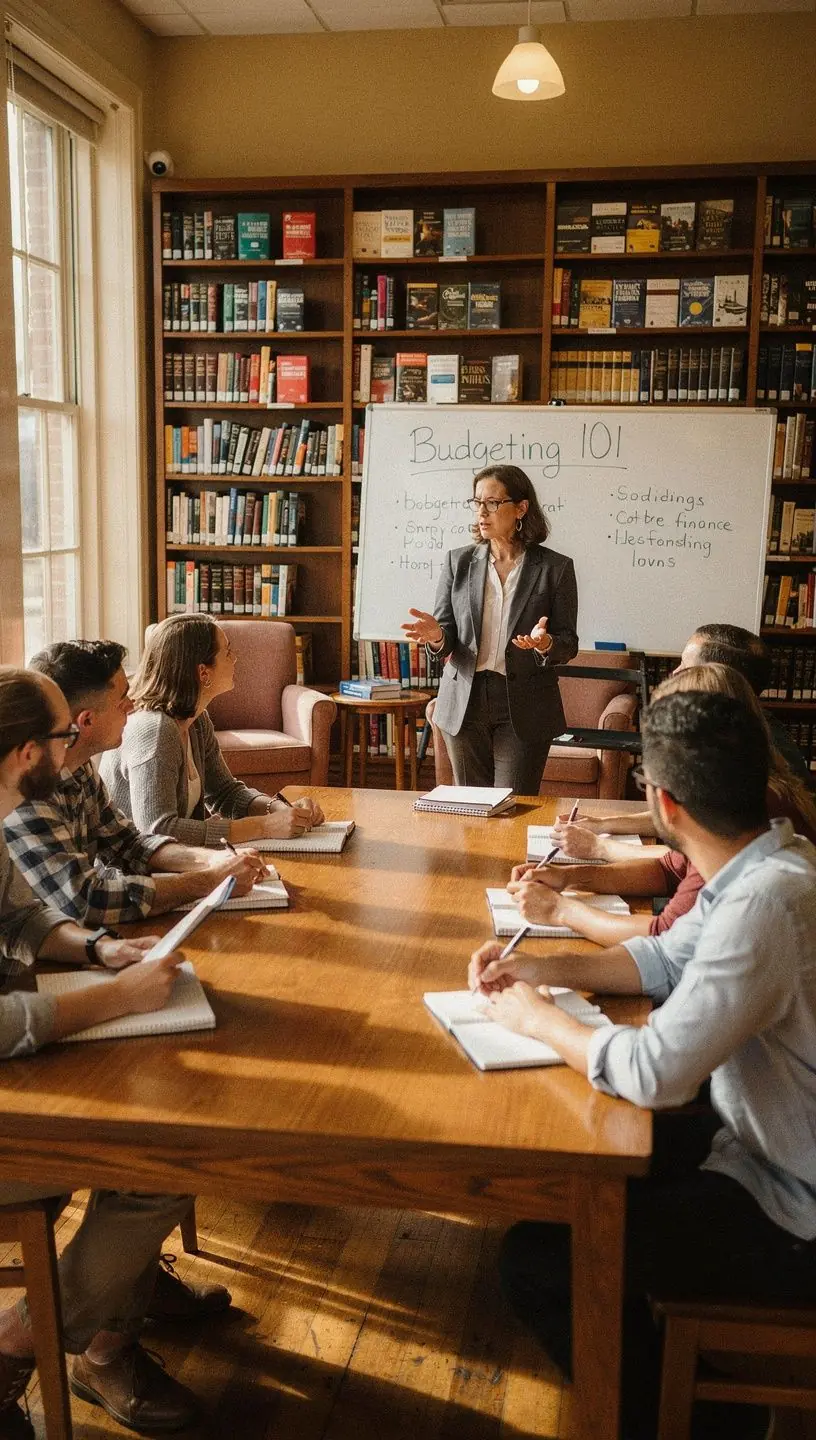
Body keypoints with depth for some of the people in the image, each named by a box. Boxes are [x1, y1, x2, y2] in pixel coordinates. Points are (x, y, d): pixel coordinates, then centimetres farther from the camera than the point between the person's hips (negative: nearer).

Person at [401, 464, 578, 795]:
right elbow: (447, 634, 6)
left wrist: (545, 644, -22)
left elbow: (568, 645, 0)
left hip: (524, 709, -2)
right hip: (464, 704, 3)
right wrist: (436, 636, -18)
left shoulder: (555, 568, 0)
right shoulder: (458, 561, 7)